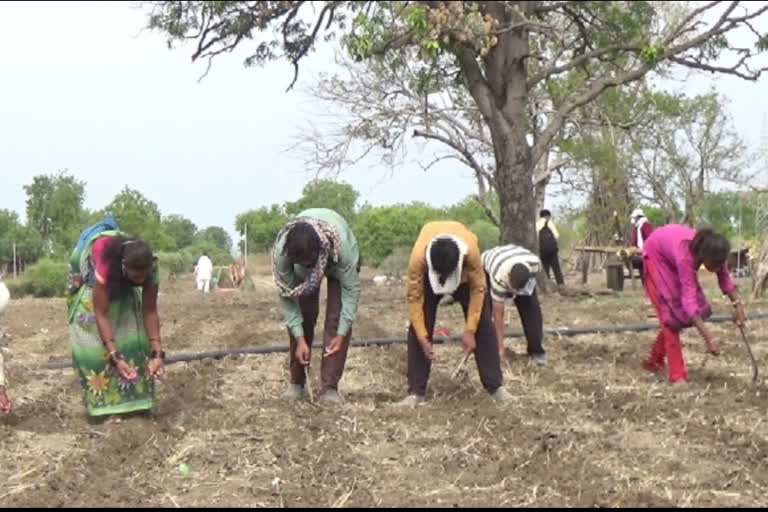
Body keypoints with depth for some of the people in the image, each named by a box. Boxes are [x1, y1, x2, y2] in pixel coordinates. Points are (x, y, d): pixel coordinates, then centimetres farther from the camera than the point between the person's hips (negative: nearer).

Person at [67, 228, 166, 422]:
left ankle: (134, 400, 2)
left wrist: (157, 352, -33)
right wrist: (115, 357, -48)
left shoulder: (149, 268, -32)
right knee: (95, 342, -15)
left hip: (123, 288, 4)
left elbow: (150, 311, -26)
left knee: (133, 337, -8)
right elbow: (101, 314, -42)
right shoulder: (106, 265, -44)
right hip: (91, 284, -3)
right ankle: (109, 405, -11)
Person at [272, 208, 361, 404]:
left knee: (336, 319, -16)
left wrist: (341, 334, -33)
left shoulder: (341, 246, -45)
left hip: (338, 263, -2)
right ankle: (296, 382, 9)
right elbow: (287, 295, -27)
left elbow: (351, 289, -33)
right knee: (301, 318, -8)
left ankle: (329, 387, -13)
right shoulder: (281, 250, -39)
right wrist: (299, 339, -29)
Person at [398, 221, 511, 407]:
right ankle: (416, 392, -7)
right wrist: (423, 338, -31)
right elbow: (415, 298, -31)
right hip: (428, 274, 0)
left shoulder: (471, 252, -42)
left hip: (465, 272, 0)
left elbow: (478, 289, -28)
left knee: (483, 326, -7)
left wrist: (470, 331, -27)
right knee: (418, 328, -12)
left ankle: (496, 387, 0)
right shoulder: (418, 257, -42)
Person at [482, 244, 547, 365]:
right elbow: (498, 314, -35)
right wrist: (500, 346, -31)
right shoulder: (499, 278, -44)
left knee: (531, 307, -13)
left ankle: (536, 350, -5)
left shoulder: (535, 263, -38)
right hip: (487, 266, -2)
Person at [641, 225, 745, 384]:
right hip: (656, 254, -7)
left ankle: (655, 360, 23)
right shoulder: (686, 256, -45)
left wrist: (737, 304, -22)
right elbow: (689, 300, -47)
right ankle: (677, 375, -11)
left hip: (672, 251, 7)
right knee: (670, 311, -13)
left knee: (680, 308, 6)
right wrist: (708, 339, -50)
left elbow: (724, 279, -8)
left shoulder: (713, 252, -28)